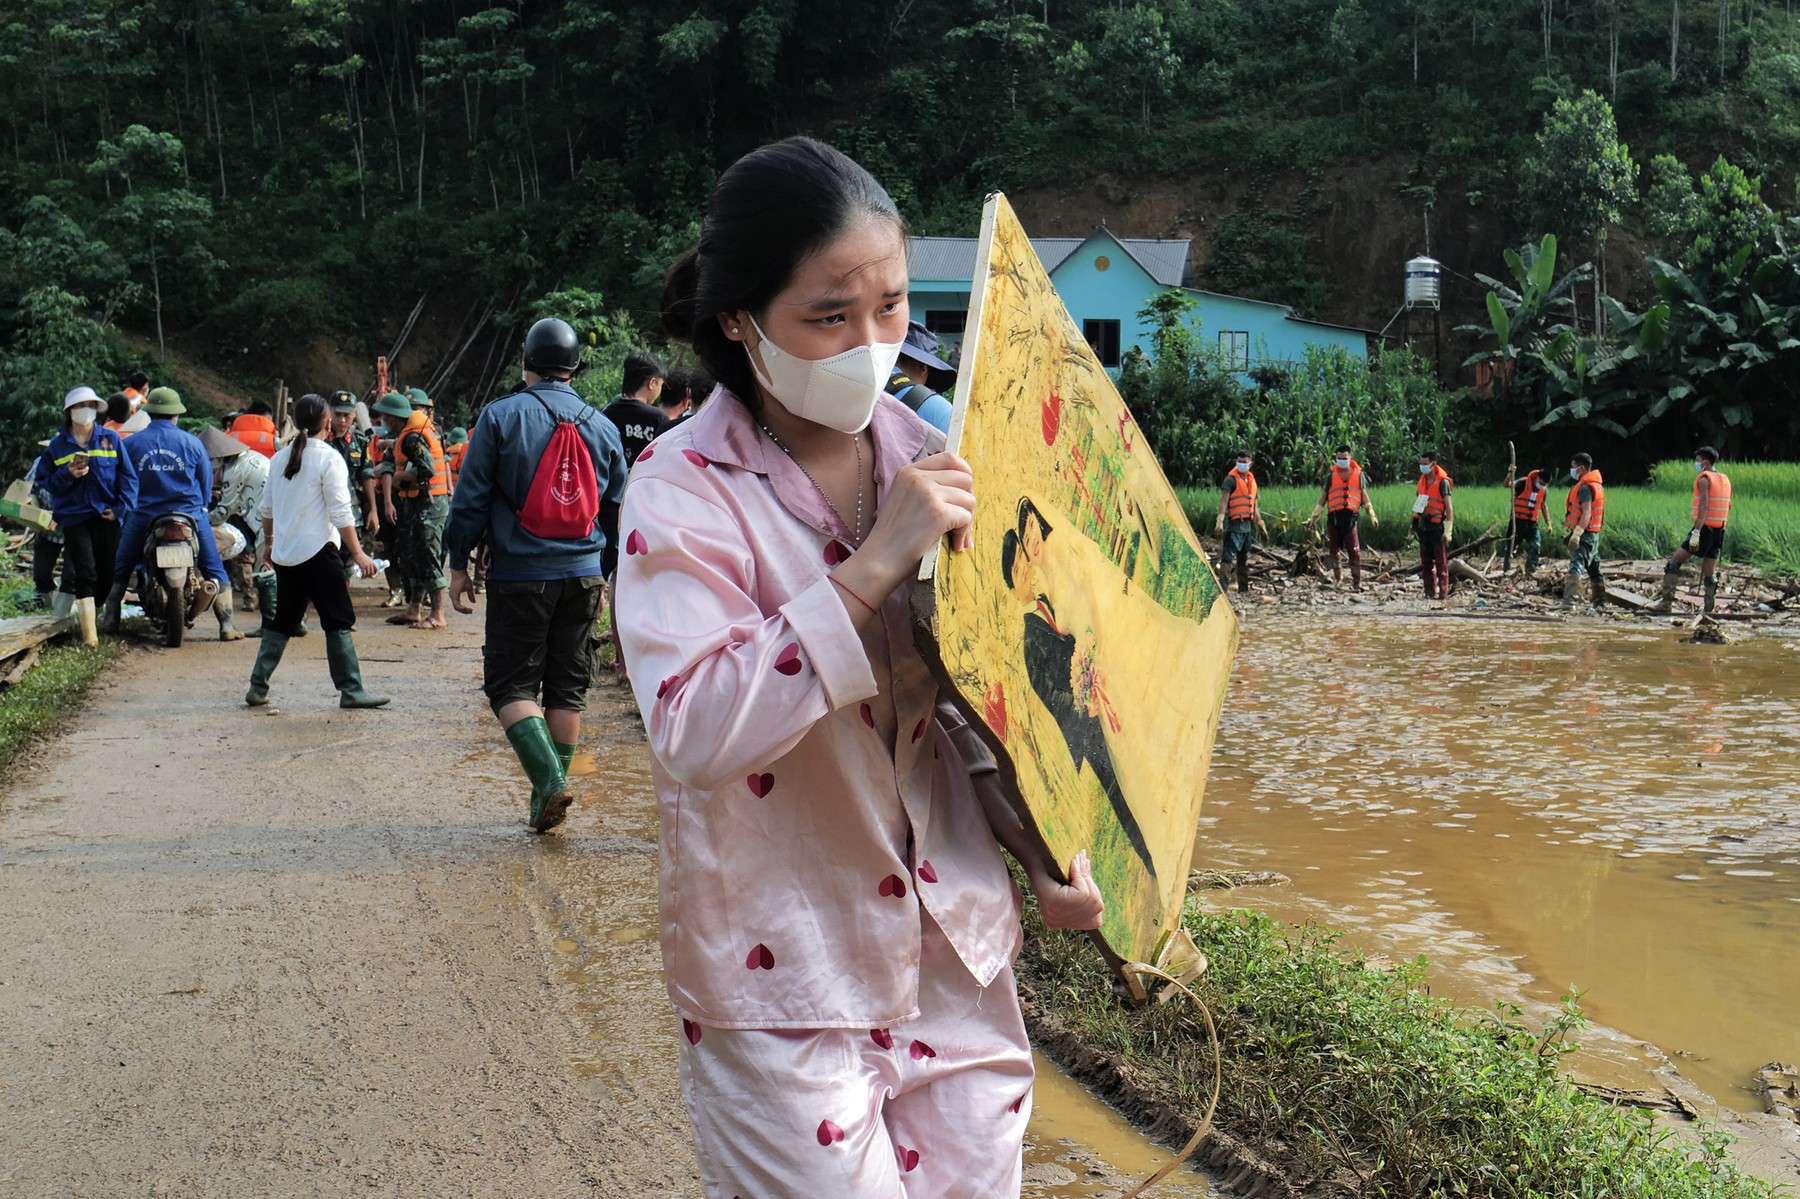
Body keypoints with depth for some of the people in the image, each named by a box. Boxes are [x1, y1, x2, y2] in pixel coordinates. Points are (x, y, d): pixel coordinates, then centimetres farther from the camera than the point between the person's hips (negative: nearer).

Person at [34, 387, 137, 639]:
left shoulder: (111, 439, 6)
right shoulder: (57, 445, 8)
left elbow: (128, 476, 6)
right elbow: (42, 481, 8)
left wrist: (122, 507, -5)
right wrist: (67, 474, -11)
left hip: (106, 515, 1)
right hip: (74, 517, -1)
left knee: (107, 573, 2)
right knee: (85, 573, -9)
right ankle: (89, 635, -10)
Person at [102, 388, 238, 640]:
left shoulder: (130, 444, 1)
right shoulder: (192, 443, 0)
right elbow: (206, 481, 8)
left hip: (143, 517, 1)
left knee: (120, 570, 20)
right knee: (214, 570, 5)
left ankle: (111, 621, 18)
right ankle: (226, 625, -3)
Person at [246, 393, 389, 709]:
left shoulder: (279, 458, 9)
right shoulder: (328, 459, -9)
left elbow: (267, 508, 17)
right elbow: (340, 513, -13)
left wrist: (268, 542, 32)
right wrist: (358, 554, -11)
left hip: (283, 553, 7)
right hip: (316, 552, -7)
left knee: (284, 621, 15)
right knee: (339, 621, -2)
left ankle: (258, 686, 13)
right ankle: (351, 691, -3)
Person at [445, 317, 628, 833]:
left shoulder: (500, 416, -6)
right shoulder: (602, 427, 6)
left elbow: (471, 498, -6)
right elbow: (617, 510, 13)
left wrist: (458, 564, 3)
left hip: (519, 576, -4)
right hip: (582, 575, 4)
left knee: (511, 684, 3)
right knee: (567, 687, 11)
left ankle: (549, 780, -15)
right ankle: (549, 793, 16)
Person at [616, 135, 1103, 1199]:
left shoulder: (929, 459, 2)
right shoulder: (685, 492, -14)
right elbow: (694, 735, -28)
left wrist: (1046, 854, 1)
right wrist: (873, 565, -31)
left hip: (957, 948, 5)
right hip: (785, 976, -4)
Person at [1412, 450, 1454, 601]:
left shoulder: (1442, 482, -8)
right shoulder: (1422, 480, 13)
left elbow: (1449, 507, -12)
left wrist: (1448, 530, -18)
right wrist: (1413, 526, 16)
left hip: (1437, 527, -7)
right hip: (1423, 526, 7)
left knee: (1441, 562, -4)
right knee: (1425, 562, 9)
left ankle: (1443, 593, -3)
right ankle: (1430, 593, 14)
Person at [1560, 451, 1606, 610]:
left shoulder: (1585, 487, -15)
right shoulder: (1597, 484, 18)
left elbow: (1586, 513, -24)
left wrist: (1576, 533, -31)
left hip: (1585, 534, -11)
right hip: (1593, 534, 11)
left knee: (1576, 566, -21)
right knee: (1594, 569, 20)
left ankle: (1568, 601, -34)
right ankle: (1600, 601, 30)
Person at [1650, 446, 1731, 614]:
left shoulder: (1704, 479, -8)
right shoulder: (1725, 480, 16)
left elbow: (1703, 506, -17)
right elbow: (1727, 507, 19)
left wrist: (1696, 532, -22)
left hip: (1704, 529, -8)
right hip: (1719, 531, 8)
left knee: (1674, 561, -6)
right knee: (1710, 572, 10)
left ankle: (1666, 601, -14)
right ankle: (1708, 608, 8)